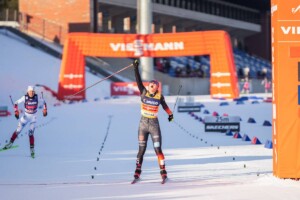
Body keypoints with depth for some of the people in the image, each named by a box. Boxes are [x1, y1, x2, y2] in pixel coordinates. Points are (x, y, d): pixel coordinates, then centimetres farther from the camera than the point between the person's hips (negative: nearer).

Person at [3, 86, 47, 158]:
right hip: (25, 116, 1)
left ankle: (32, 149, -3)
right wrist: (16, 112, -13)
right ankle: (10, 143, 20)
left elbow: (43, 102, 6)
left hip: (33, 118, -1)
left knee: (30, 133, -10)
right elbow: (16, 103, -6)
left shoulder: (37, 98, -12)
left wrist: (45, 110, 1)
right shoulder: (25, 98, -15)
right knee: (18, 131, 2)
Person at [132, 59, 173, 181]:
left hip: (154, 125, -1)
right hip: (143, 124, 1)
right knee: (141, 150, 5)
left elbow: (164, 105, 16)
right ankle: (137, 172, 13)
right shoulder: (144, 92, -1)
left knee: (158, 150, -5)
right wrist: (136, 68, -16)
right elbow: (138, 81, -8)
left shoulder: (159, 96, -2)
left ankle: (163, 173, -2)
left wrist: (170, 114, 30)